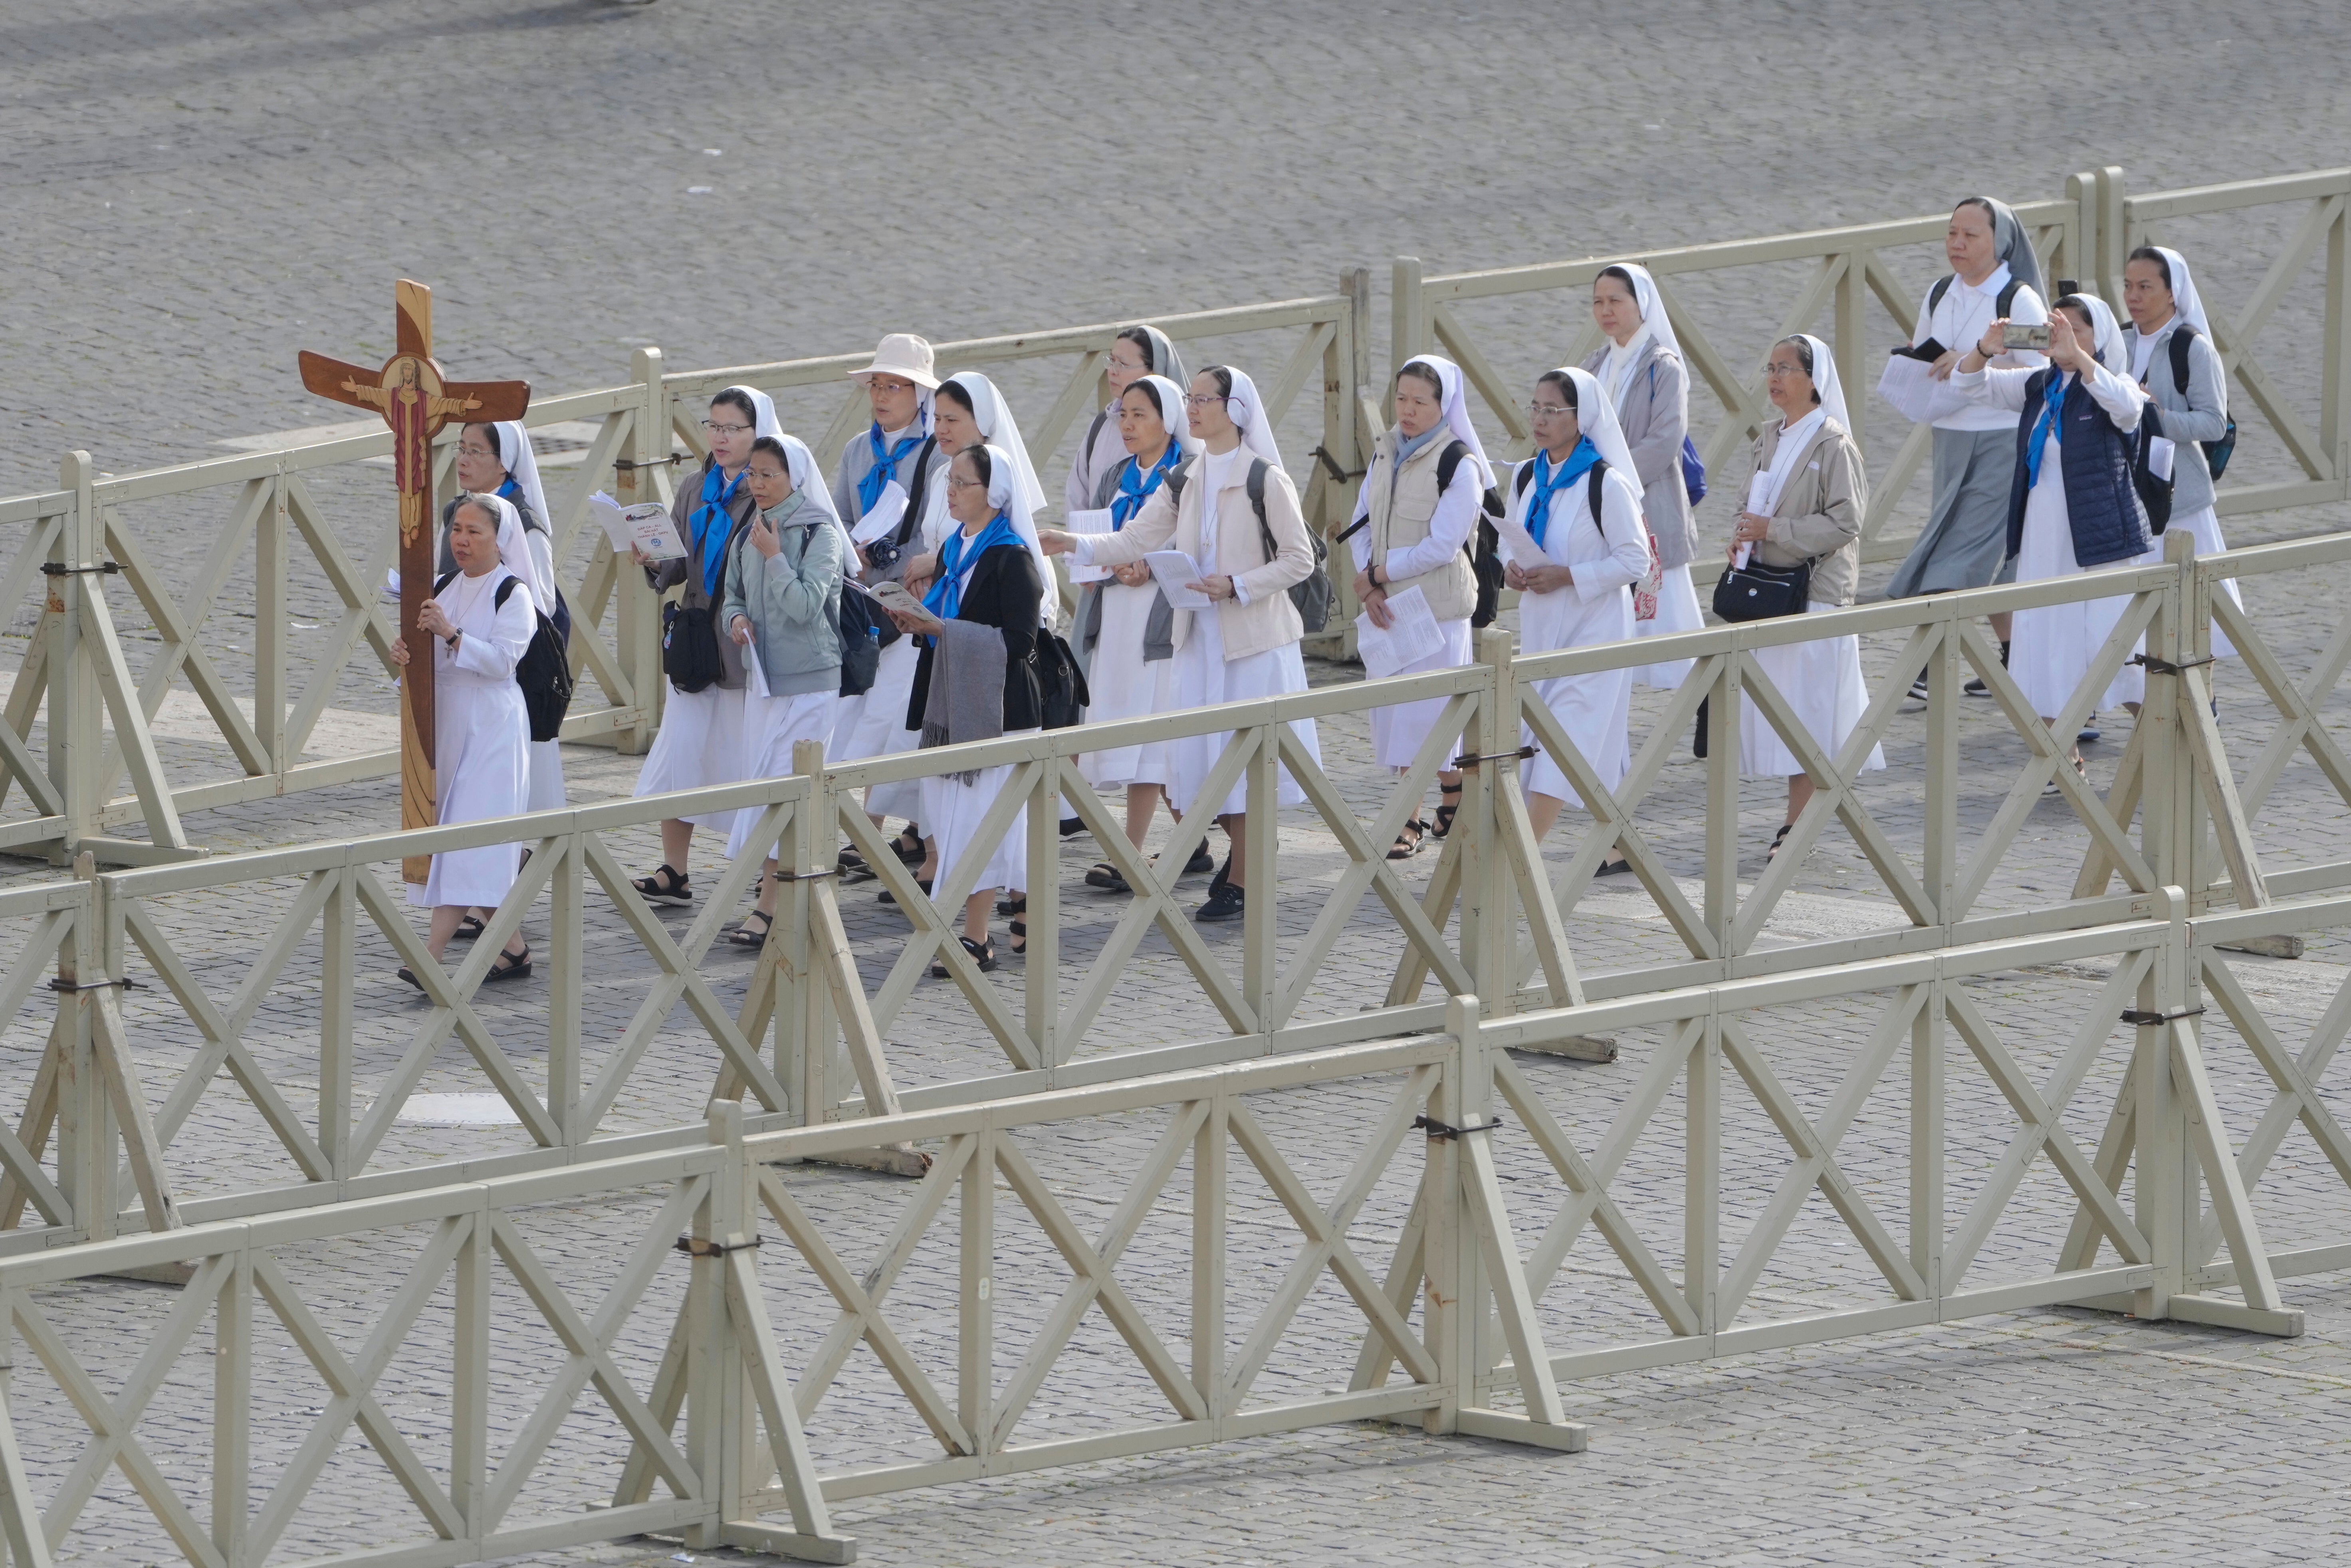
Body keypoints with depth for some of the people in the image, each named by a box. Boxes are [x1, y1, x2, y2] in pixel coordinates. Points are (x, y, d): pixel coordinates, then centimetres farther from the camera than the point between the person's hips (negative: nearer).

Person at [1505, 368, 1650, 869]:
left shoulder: (1606, 484, -15)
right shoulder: (1526, 478, 6)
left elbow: (1635, 561, -13)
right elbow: (1512, 538, 17)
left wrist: (1567, 576, -21)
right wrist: (1511, 567, -6)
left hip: (1594, 625, -7)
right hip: (1542, 622, 7)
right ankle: (1618, 849, 23)